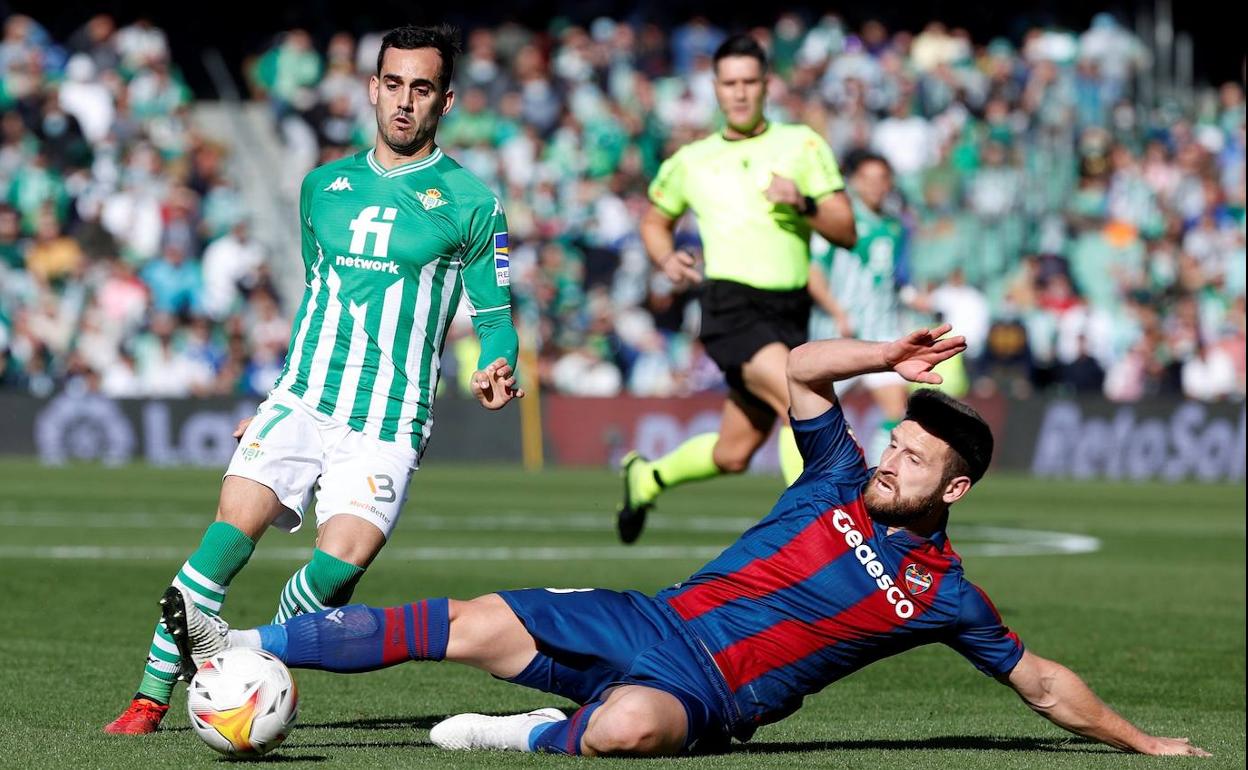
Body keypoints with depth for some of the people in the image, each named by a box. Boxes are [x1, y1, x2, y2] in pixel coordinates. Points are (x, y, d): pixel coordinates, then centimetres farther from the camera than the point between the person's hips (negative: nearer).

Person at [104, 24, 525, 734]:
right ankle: (152, 697, -12)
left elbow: (496, 314, 6)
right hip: (302, 401, 3)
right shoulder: (325, 187, 15)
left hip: (387, 424, -3)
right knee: (232, 528, -17)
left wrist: (496, 370, -15)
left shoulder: (469, 203, 2)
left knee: (339, 564, -20)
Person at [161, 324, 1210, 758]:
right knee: (475, 625, -13)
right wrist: (890, 356, -2)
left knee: (628, 725, -43)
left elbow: (1045, 683, 8)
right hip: (651, 625, 4)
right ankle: (239, 648, -14)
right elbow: (792, 369, 8)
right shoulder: (842, 485, 10)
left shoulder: (945, 596, 2)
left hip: (711, 696, -4)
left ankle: (542, 738, -12)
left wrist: (1144, 744, 7)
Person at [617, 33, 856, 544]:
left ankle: (646, 477, 38)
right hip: (731, 306, -2)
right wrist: (667, 259, 7)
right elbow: (655, 220, 29)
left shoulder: (802, 144, 8)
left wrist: (803, 205, -15)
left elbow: (846, 232, 4)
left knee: (733, 455, 9)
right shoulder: (691, 161, 12)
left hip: (789, 314, 2)